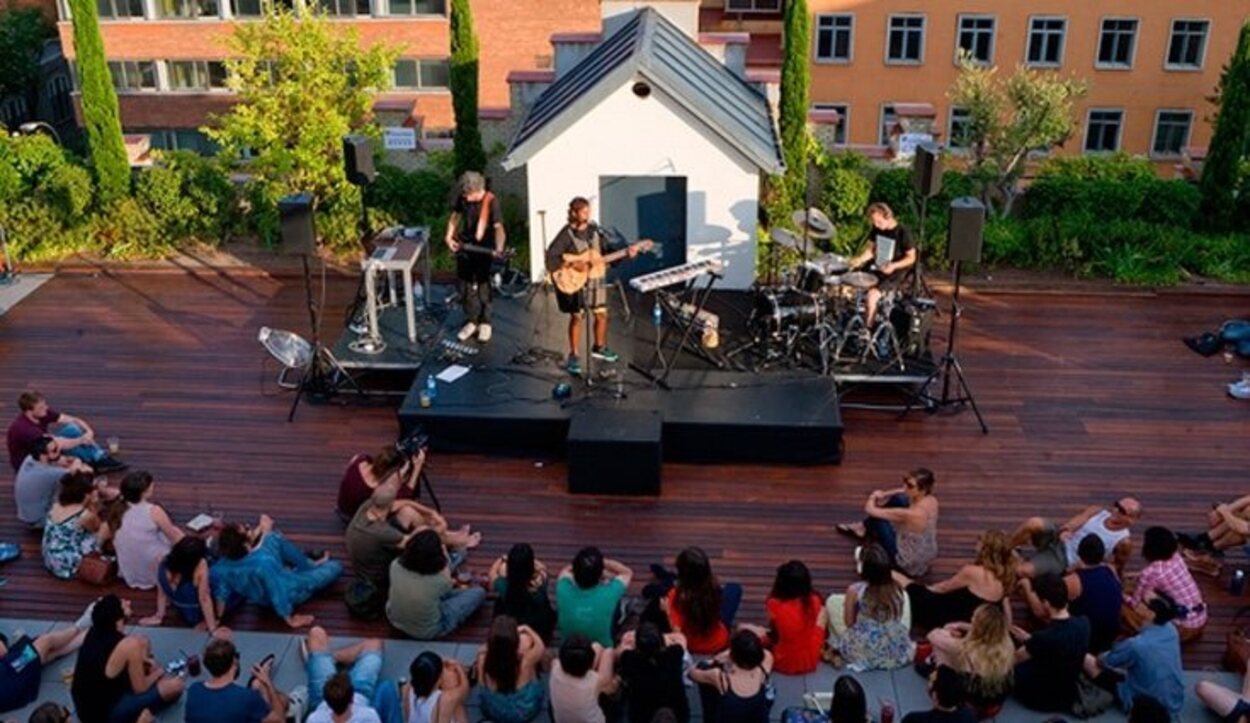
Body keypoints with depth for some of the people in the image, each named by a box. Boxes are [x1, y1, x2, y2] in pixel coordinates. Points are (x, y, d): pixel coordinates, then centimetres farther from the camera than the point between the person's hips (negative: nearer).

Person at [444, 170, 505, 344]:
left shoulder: (491, 201, -22)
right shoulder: (462, 197, -6)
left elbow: (498, 227, -28)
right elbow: (455, 215, 12)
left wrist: (499, 248, -43)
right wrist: (449, 236, 2)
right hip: (463, 247, 5)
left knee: (482, 287, 2)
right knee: (465, 286, 11)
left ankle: (485, 323, 18)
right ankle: (471, 321, 25)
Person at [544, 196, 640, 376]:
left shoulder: (594, 230, 4)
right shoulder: (566, 234, -16)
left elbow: (606, 251, 10)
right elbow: (551, 258, -22)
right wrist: (573, 264, -26)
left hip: (594, 279, 6)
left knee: (602, 314, 13)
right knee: (576, 317, -1)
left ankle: (599, 347, 35)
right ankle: (573, 356, 10)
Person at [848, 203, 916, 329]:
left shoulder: (902, 233, -18)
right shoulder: (876, 229, -1)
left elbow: (911, 258, -12)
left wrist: (893, 266, -28)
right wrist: (860, 259, -11)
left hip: (896, 273, -7)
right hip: (876, 267, 7)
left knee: (872, 295, -28)